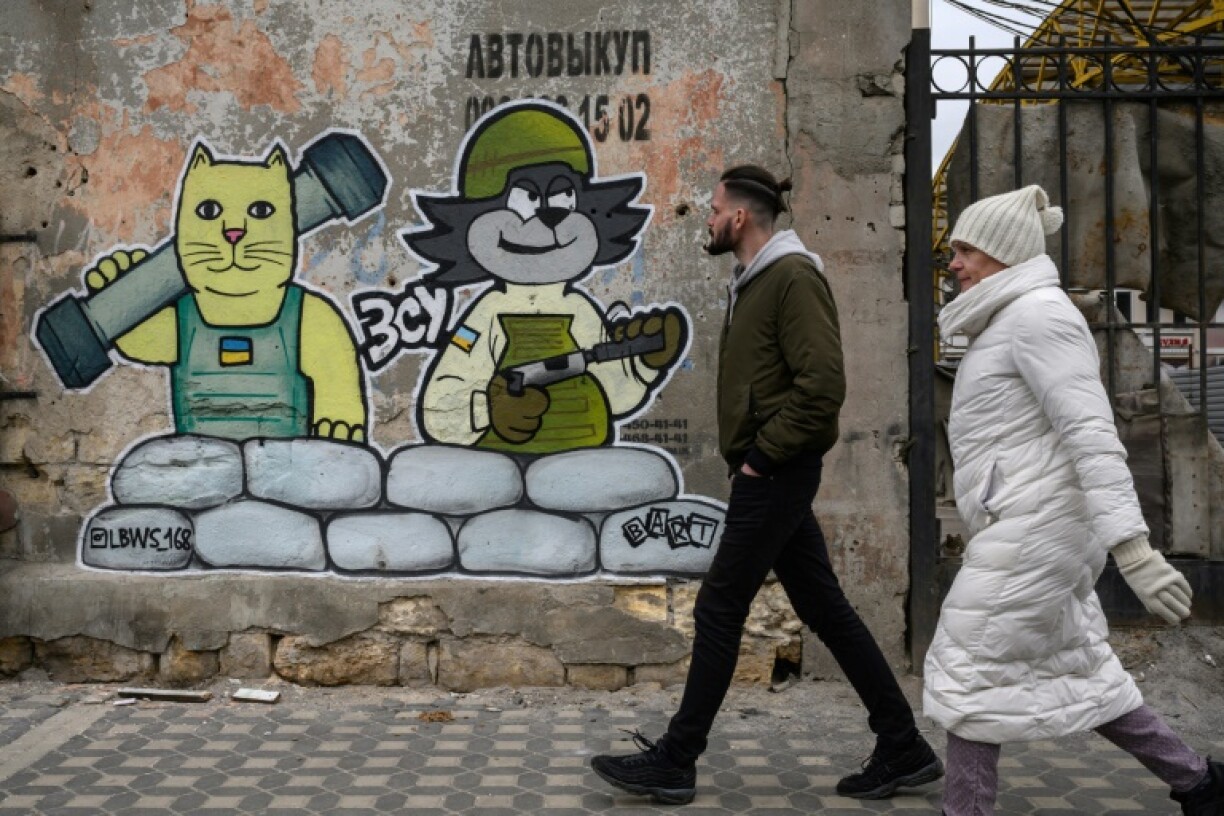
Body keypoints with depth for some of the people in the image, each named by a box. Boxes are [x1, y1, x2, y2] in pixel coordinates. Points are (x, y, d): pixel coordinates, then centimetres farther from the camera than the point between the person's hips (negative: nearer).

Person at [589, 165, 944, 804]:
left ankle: (674, 762, 8)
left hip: (775, 472, -10)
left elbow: (823, 385, -22)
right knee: (824, 608, 12)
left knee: (719, 610, -3)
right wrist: (750, 452, 12)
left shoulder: (793, 276, -14)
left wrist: (763, 454, -17)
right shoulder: (754, 282, 16)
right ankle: (903, 748, 20)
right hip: (769, 471, 10)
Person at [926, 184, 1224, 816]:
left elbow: (1091, 432, -22)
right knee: (1076, 674, 17)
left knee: (967, 676, -4)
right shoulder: (1015, 323, 18)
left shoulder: (1038, 314, -13)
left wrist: (1132, 548, -28)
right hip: (1028, 528, 10)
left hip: (1031, 532, -10)